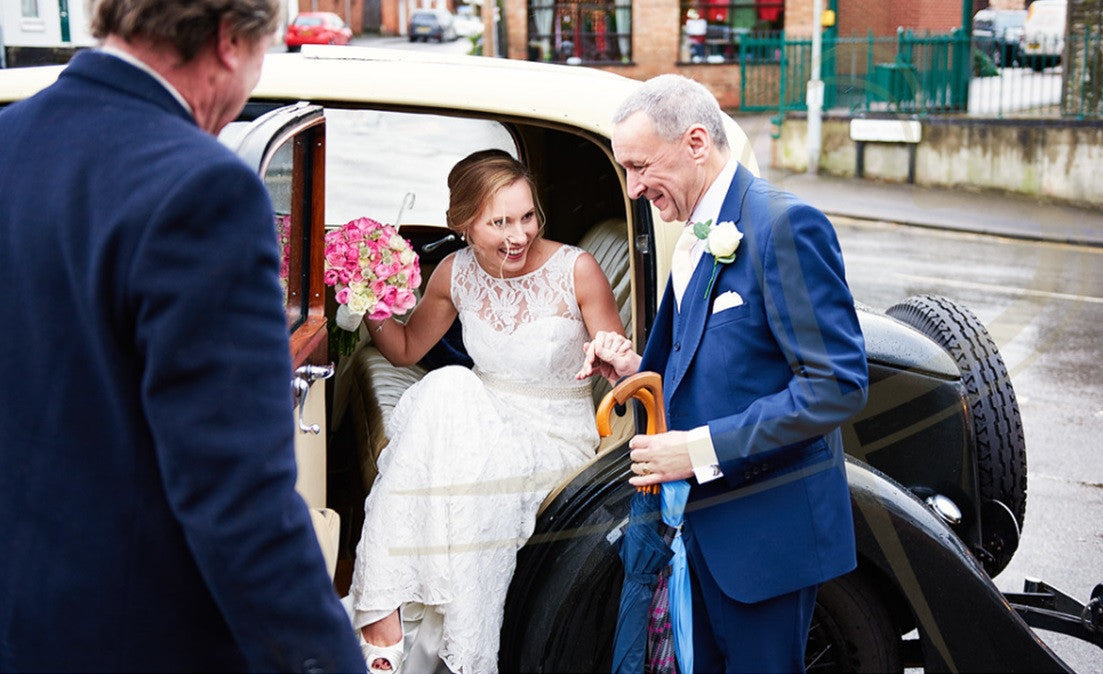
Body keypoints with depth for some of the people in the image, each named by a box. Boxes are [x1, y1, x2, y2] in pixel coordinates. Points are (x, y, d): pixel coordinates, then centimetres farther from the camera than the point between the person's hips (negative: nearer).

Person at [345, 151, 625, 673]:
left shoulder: (576, 270, -10)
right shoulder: (456, 274, 1)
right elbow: (406, 349, 16)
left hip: (557, 444, -3)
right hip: (484, 425, 3)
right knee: (449, 385, -32)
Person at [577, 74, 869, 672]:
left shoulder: (783, 225, -17)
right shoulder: (694, 236, 11)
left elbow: (837, 385, -22)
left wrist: (704, 448, -22)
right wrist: (637, 371, 1)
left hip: (766, 528, -8)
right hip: (698, 518, 8)